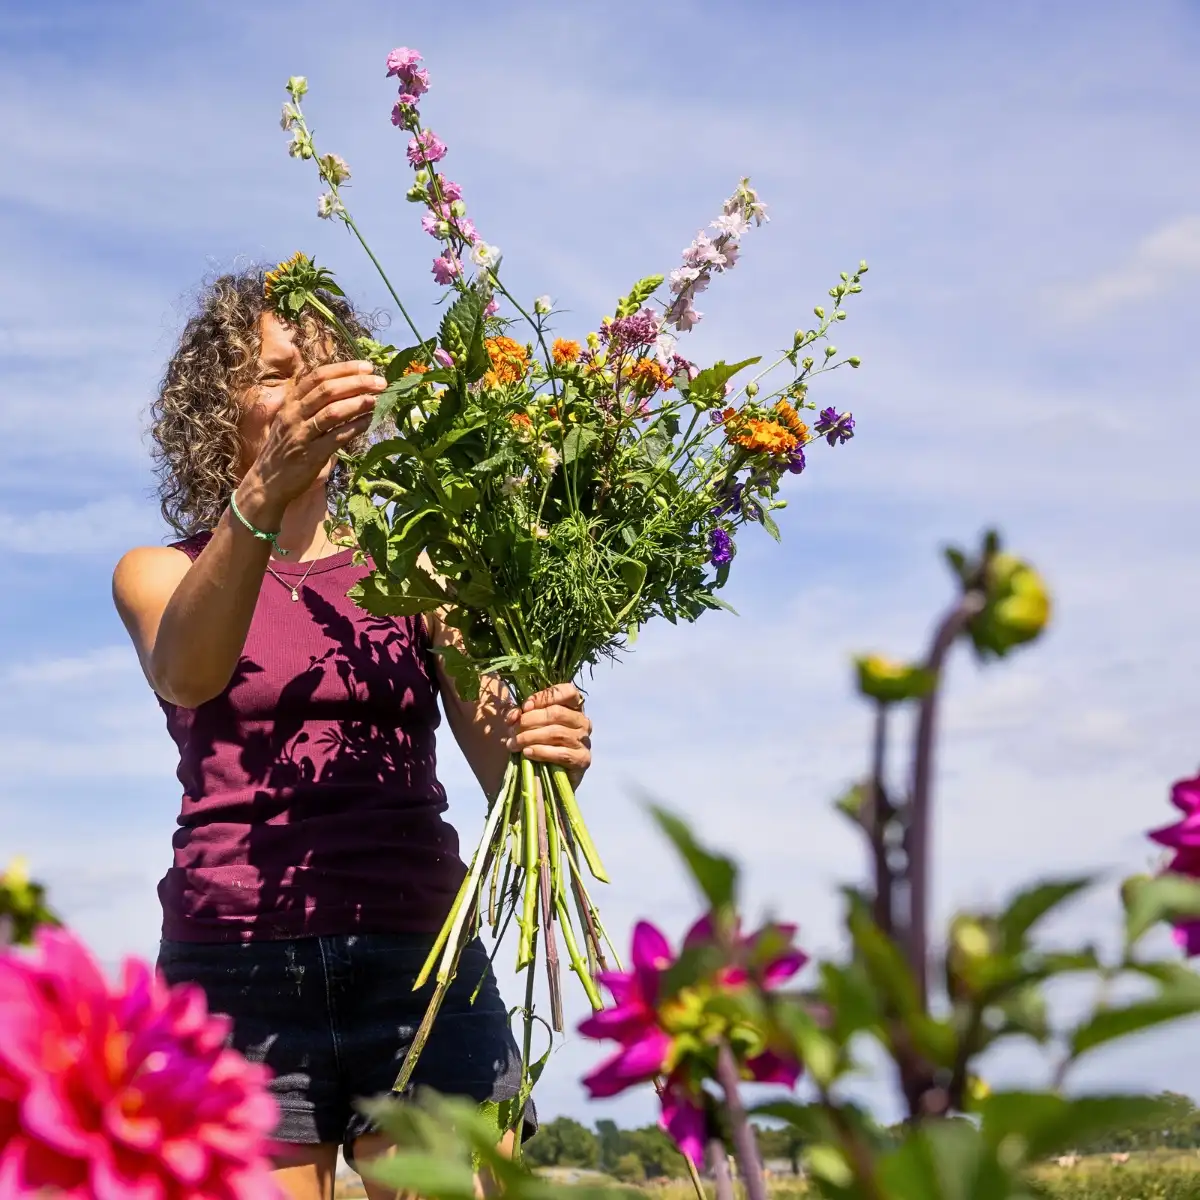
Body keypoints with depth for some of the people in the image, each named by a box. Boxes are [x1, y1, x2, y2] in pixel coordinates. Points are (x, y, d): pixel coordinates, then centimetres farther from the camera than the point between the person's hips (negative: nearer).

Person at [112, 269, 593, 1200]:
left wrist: (549, 748, -20)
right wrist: (262, 493, -31)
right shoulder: (163, 573, 11)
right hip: (239, 970, -1)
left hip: (418, 957, 1)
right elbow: (186, 673, -14)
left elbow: (499, 763, 4)